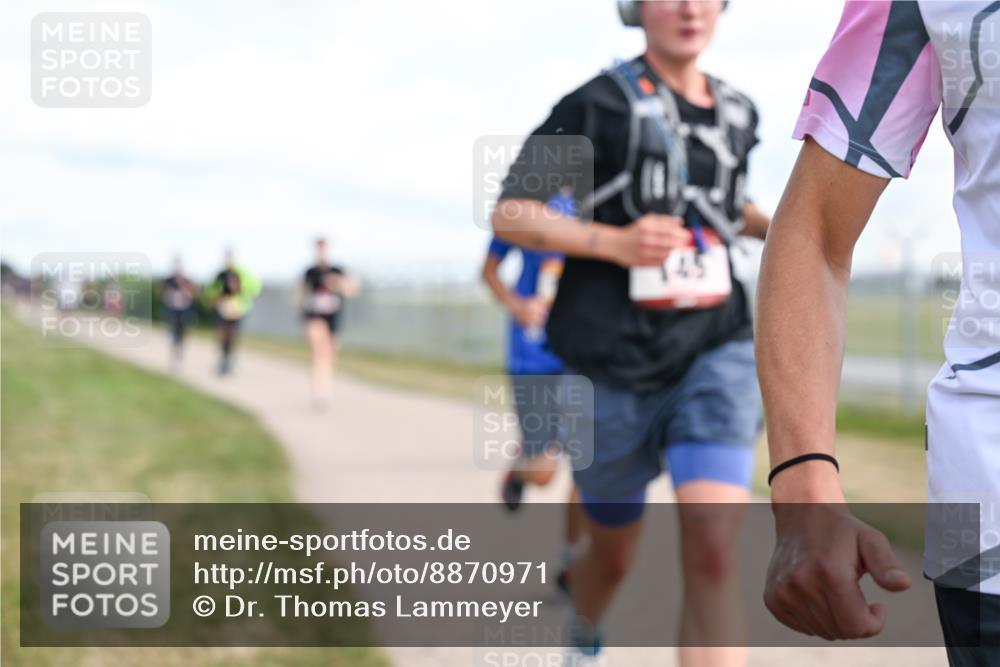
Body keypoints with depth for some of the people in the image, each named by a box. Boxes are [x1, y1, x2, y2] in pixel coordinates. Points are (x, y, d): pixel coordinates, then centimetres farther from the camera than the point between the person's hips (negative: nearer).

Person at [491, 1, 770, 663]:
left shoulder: (737, 113, 8)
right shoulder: (598, 105, -8)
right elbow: (508, 215, -9)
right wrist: (615, 243, -23)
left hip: (714, 354, 2)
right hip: (614, 369, -2)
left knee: (713, 552, -20)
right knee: (614, 555, 17)